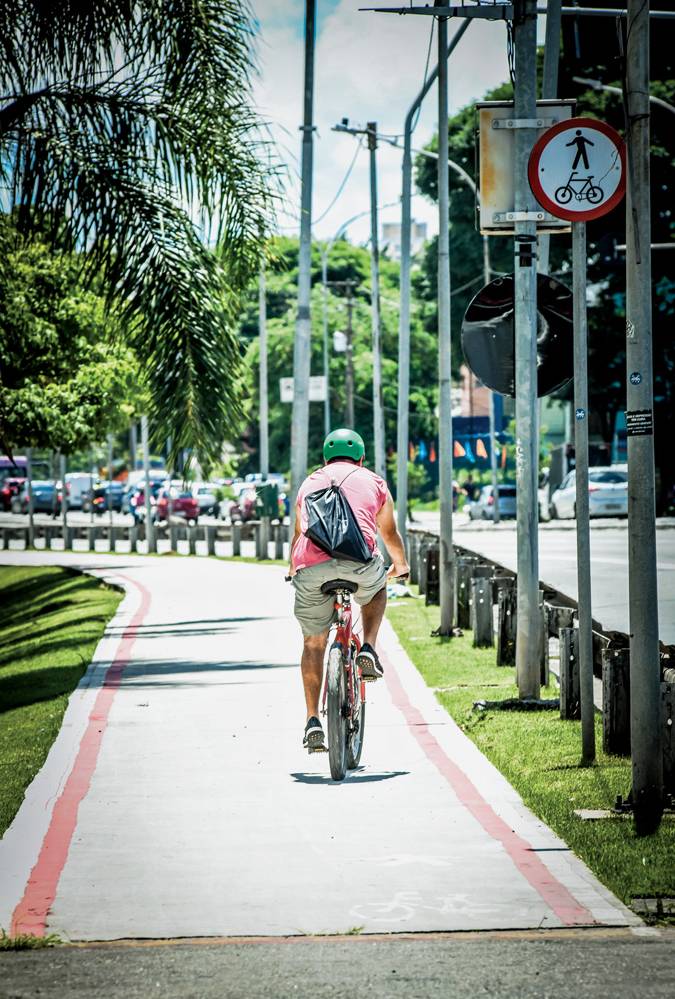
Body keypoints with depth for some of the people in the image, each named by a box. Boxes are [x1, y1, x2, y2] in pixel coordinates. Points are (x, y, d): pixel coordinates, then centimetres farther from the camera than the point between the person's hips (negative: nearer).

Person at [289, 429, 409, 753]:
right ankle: (368, 650, 14)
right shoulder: (373, 482, 25)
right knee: (377, 590, 35)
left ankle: (312, 721, 9)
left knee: (313, 643, 17)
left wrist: (294, 569, 61)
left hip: (310, 566, 1)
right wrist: (400, 565, 58)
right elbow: (389, 534, 38)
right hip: (358, 562, -1)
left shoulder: (310, 482, 29)